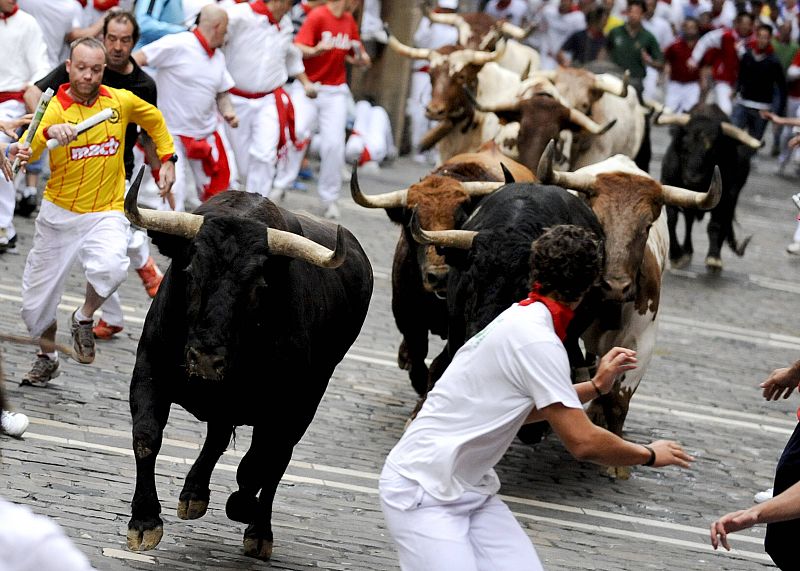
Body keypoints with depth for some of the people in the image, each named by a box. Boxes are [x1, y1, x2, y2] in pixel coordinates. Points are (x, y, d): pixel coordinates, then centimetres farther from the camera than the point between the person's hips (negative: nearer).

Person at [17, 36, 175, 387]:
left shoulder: (121, 101, -4)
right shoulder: (54, 109, -13)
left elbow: (154, 120, 19)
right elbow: (25, 154, -31)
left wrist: (167, 159, 12)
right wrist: (49, 133, -50)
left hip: (105, 214, 0)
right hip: (58, 214, 0)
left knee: (110, 267, -33)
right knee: (36, 304, 9)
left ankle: (84, 320, -3)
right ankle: (47, 358, 38)